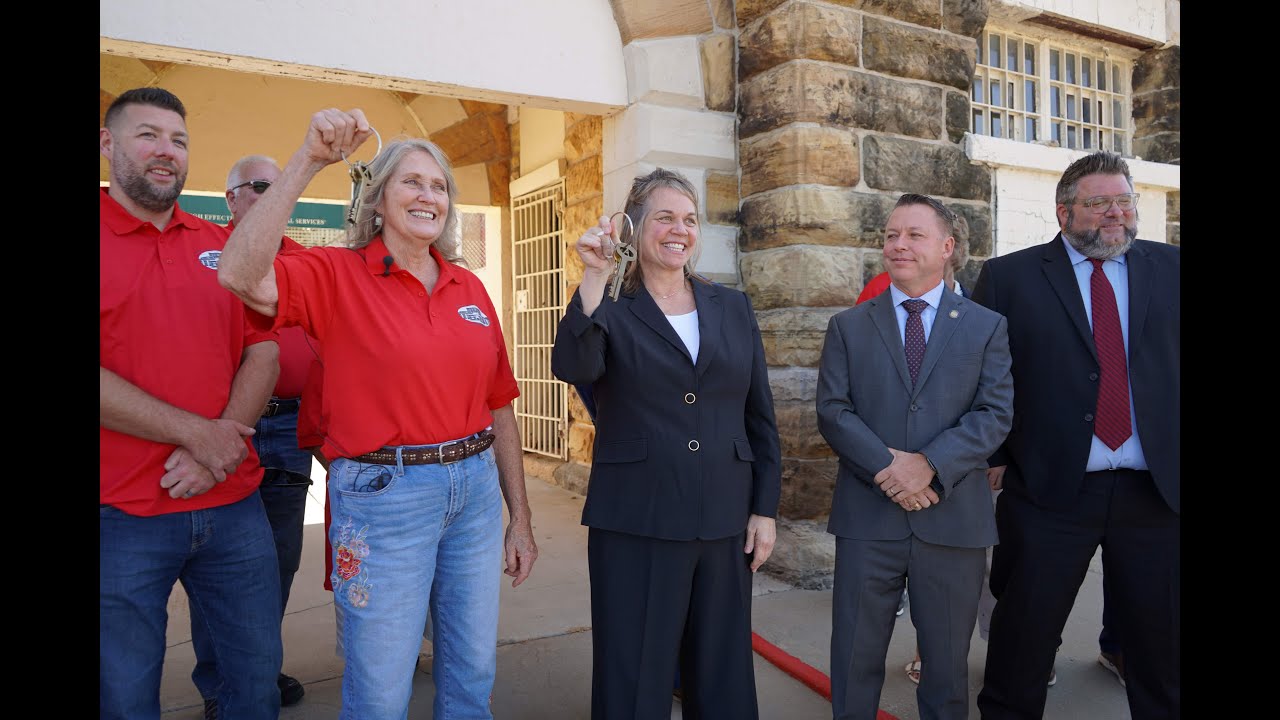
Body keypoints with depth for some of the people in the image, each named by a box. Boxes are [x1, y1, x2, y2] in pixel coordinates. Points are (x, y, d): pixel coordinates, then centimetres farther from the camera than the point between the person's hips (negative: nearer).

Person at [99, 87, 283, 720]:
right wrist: (197, 433, -14)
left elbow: (262, 354, 4)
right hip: (120, 517, -3)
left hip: (234, 504, 4)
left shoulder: (223, 247, 10)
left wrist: (216, 452, -10)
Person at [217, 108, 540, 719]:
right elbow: (241, 276, -26)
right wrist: (308, 161, -26)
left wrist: (520, 520, 10)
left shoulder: (469, 289, 7)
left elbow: (499, 409, 9)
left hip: (475, 490, 5)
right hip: (383, 496, -4)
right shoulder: (337, 275, -5)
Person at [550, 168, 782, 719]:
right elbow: (574, 369, -22)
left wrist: (765, 509, 6)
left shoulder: (734, 309, 8)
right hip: (634, 526, -3)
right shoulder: (610, 312, -1)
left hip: (724, 523, 3)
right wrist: (595, 281, -30)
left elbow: (761, 417, 9)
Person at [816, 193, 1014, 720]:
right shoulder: (848, 326, 7)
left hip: (952, 517, 0)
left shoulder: (986, 327, 6)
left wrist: (930, 464, -17)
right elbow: (832, 411, -2)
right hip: (866, 515, 0)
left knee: (948, 662, 14)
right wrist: (888, 467, -15)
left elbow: (996, 413, -3)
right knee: (855, 660, 8)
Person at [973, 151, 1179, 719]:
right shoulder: (1009, 277, 0)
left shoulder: (1170, 268, 8)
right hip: (1050, 486, -2)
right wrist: (992, 455, -5)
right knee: (1025, 631, 9)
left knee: (1159, 634, 15)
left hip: (1158, 487, 3)